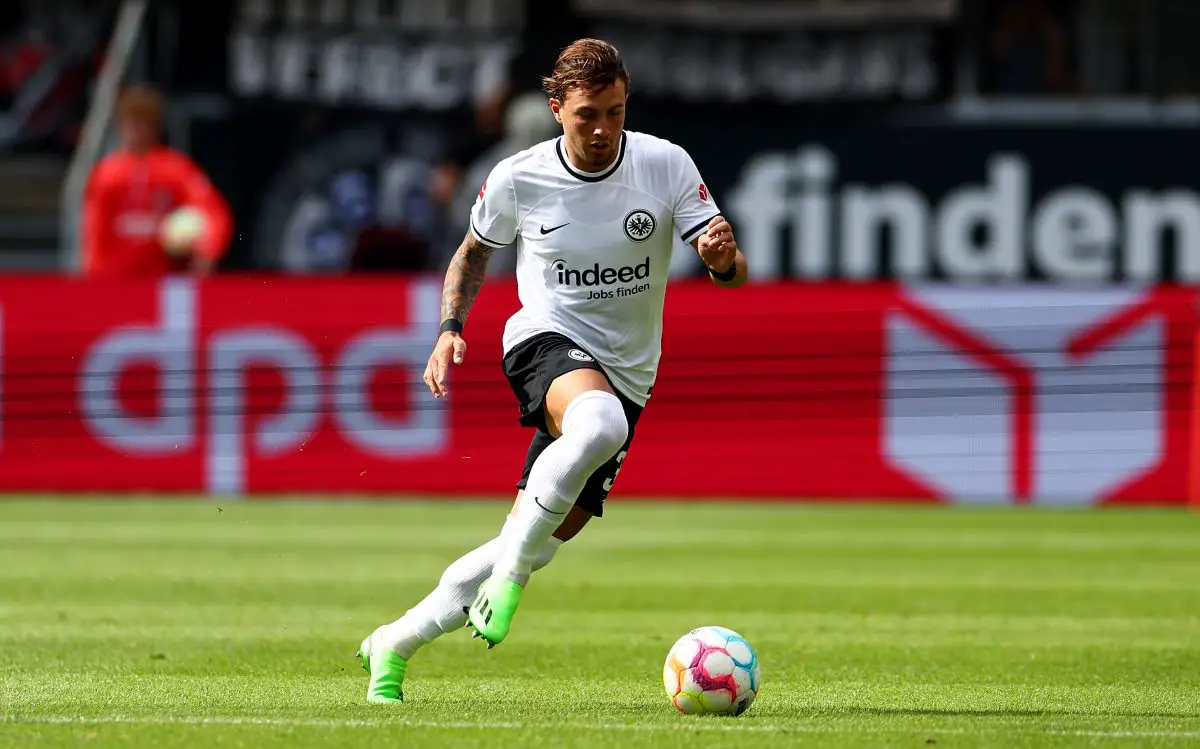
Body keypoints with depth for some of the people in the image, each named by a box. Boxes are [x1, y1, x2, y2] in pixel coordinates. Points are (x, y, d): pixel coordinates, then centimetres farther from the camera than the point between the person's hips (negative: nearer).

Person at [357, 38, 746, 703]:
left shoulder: (667, 166, -7)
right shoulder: (518, 179, -6)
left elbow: (731, 274, -8)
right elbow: (474, 251, 14)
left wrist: (722, 255, -32)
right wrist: (449, 330, -2)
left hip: (624, 374, 3)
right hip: (546, 342, -3)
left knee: (535, 545, -2)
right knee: (599, 421, -41)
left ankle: (395, 645, 15)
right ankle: (509, 573, -30)